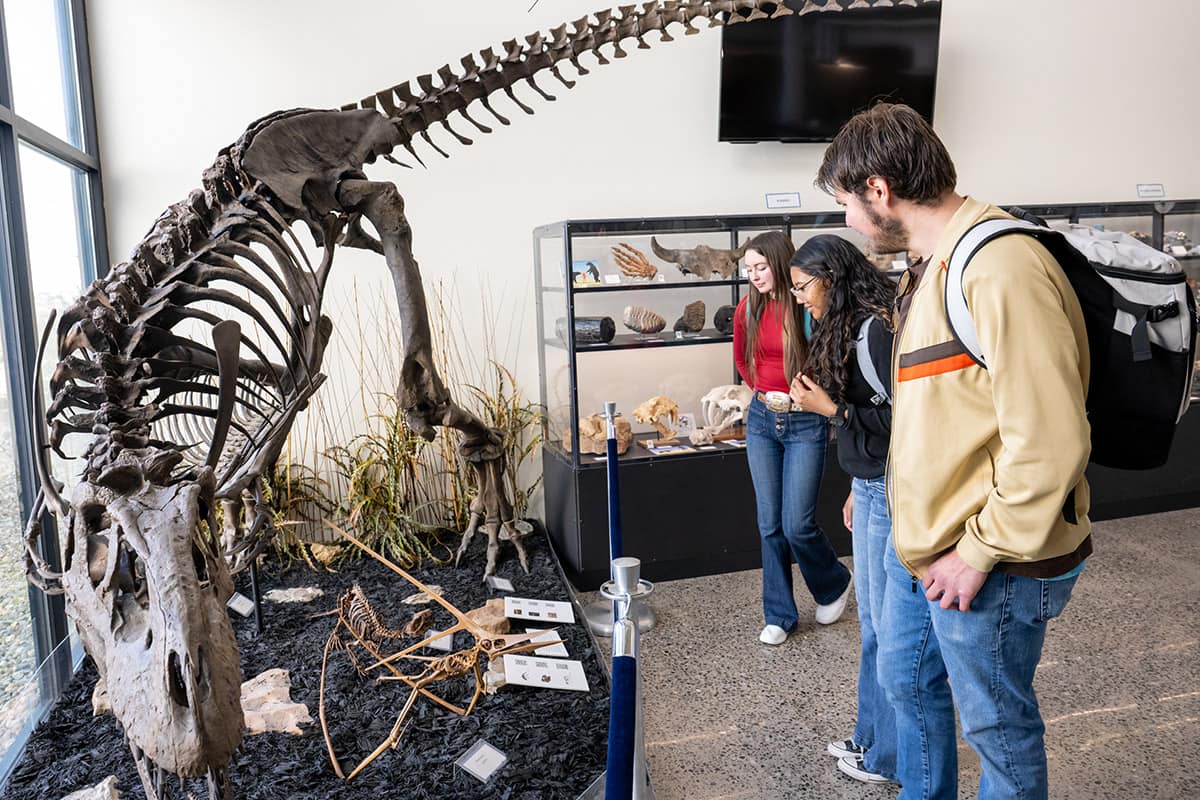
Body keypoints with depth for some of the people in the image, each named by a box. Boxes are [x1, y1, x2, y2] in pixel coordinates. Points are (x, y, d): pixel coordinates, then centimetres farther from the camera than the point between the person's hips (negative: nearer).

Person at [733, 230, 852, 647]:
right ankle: (779, 613, 21)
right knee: (770, 524, 8)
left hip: (805, 424, -5)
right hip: (762, 420, 5)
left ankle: (834, 585, 28)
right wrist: (763, 391, 11)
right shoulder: (748, 308, 3)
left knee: (798, 524, -4)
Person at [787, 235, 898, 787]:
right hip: (870, 488, 10)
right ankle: (871, 737, 33)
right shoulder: (849, 328, 11)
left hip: (893, 494, -10)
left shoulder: (878, 328, -18)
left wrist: (832, 409, -18)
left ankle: (890, 757, 20)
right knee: (872, 619, 18)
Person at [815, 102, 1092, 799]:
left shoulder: (1003, 268, -24)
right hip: (919, 541, 10)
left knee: (998, 724, 12)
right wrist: (894, 491, 17)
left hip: (989, 563, -9)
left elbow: (1049, 442, -27)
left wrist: (979, 552, -20)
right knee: (907, 682, 25)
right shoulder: (934, 264, 8)